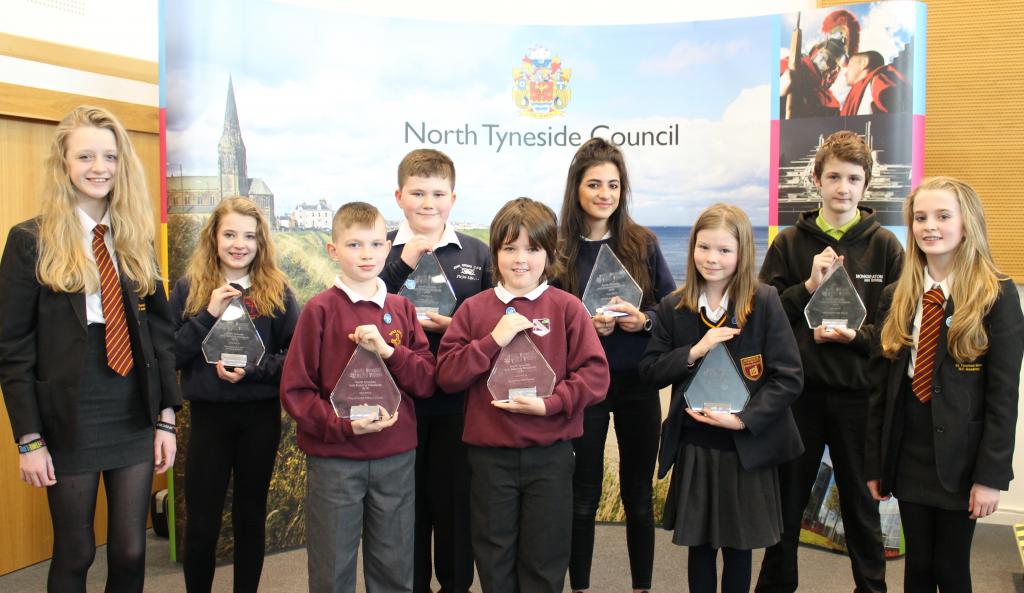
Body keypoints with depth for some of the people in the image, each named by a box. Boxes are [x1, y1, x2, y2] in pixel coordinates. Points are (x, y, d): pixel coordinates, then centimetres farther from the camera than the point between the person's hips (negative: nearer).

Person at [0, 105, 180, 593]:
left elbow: (161, 331, 7)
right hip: (69, 424, -3)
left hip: (136, 422, 3)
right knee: (74, 554, 9)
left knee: (131, 552, 9)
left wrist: (166, 419, 2)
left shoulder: (136, 238, 7)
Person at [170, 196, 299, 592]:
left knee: (251, 515, 13)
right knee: (201, 522, 4)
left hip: (261, 416, 0)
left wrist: (252, 369, -18)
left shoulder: (276, 291, -1)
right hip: (208, 414, 0)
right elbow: (169, 355, -5)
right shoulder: (189, 288, 0)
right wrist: (209, 315, -16)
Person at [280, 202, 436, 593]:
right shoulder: (320, 310, -5)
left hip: (396, 457, 3)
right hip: (334, 458, -3)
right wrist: (342, 425, -17)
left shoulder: (401, 309, 5)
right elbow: (295, 390, -6)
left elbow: (428, 381, 2)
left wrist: (389, 351, -14)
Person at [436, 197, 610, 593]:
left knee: (545, 560, 13)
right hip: (490, 453, 1)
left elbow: (595, 375, -7)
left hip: (550, 453, -1)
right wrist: (493, 341, -16)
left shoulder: (567, 308, -4)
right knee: (494, 559, 16)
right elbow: (446, 374, -5)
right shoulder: (474, 309, 1)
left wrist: (548, 404, -19)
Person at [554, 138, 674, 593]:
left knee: (639, 492, 13)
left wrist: (643, 320, -16)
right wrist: (583, 325, -18)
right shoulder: (559, 249, -4)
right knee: (584, 493, 9)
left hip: (638, 382, 2)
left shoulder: (644, 244, 1)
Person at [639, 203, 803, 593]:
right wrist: (694, 352, -16)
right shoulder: (673, 308, 0)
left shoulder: (764, 303, -8)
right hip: (693, 447, 2)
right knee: (699, 546, 12)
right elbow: (650, 370, 0)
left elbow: (788, 378, -10)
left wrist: (743, 419, -19)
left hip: (747, 446, -2)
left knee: (738, 548, 10)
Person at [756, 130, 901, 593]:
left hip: (857, 392, -1)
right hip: (798, 389, 1)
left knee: (861, 503, 14)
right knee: (787, 499, 15)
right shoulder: (790, 243, 2)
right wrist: (808, 287, -14)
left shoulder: (884, 246, 0)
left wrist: (855, 335, -18)